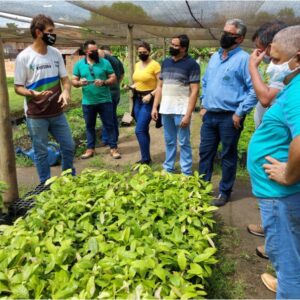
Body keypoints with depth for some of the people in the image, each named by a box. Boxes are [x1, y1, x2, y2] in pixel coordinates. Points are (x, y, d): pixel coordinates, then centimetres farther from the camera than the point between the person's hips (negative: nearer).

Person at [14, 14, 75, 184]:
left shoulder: (56, 54, 3)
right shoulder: (24, 57, -10)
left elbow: (65, 78, 9)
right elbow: (18, 87, -6)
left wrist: (66, 92, -14)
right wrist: (33, 93, -28)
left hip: (57, 113, 5)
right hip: (36, 116, -5)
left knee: (69, 146, 12)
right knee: (41, 152, 6)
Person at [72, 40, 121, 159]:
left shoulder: (105, 62, -2)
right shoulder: (79, 64, 3)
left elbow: (113, 78, -2)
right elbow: (74, 81, 5)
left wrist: (103, 82, -21)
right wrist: (79, 83, -18)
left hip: (105, 101, -2)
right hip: (88, 102, 2)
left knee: (109, 125, 3)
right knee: (89, 126, 12)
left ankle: (113, 148, 13)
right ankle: (90, 149, 25)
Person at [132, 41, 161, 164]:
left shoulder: (154, 65, -12)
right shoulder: (137, 65, 12)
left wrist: (150, 95, -23)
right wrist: (132, 87, 5)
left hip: (149, 100, -8)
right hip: (138, 99, 8)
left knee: (139, 130, -11)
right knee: (144, 130, 11)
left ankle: (145, 159, 1)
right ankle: (146, 157, 21)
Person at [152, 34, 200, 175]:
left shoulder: (191, 64, -7)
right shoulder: (166, 62, 11)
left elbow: (194, 91, -11)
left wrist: (188, 114, -17)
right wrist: (155, 107, 7)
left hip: (181, 111, -5)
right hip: (166, 110, 6)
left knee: (184, 142, 1)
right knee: (169, 141, 14)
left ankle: (186, 173, 11)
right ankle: (168, 169, 25)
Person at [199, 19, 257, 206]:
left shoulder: (244, 59, -10)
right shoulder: (214, 57, 13)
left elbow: (254, 90, -14)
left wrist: (240, 113, -15)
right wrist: (203, 105, 13)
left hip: (229, 117, -7)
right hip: (210, 115, 7)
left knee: (228, 156, 7)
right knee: (205, 152, 13)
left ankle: (225, 192, 21)